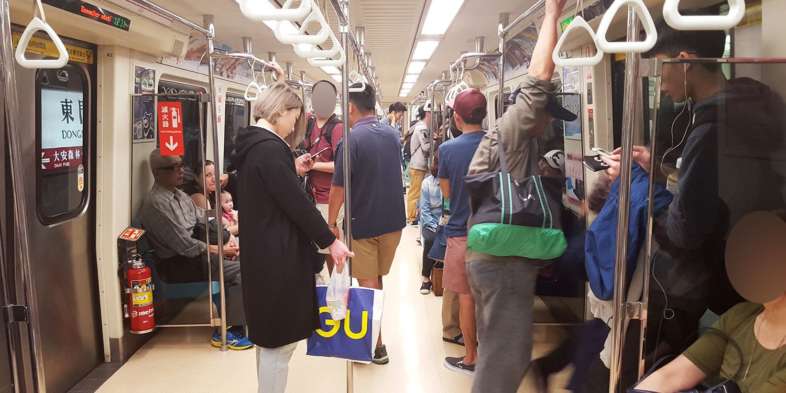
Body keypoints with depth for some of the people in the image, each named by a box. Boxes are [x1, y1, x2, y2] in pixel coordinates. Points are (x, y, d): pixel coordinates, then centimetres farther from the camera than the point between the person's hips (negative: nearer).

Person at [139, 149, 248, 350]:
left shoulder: (179, 195, 13)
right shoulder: (157, 203, -17)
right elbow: (184, 245, -20)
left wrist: (225, 242, -4)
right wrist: (219, 250, -13)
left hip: (193, 253, 9)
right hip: (176, 265, -9)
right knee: (241, 270, -19)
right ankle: (227, 332, -7)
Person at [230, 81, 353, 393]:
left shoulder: (251, 144, 10)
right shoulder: (270, 148, -20)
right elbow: (296, 203, -21)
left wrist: (293, 170, 14)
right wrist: (330, 241, -14)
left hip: (261, 250, 10)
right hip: (277, 255, -10)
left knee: (269, 335, 22)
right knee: (279, 340, 2)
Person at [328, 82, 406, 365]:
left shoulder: (352, 140, -18)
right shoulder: (393, 134, 3)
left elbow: (339, 187, -15)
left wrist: (331, 222, -5)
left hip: (363, 223, -6)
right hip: (393, 219, 6)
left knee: (368, 284, 6)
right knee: (377, 279, 20)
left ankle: (376, 346, 12)